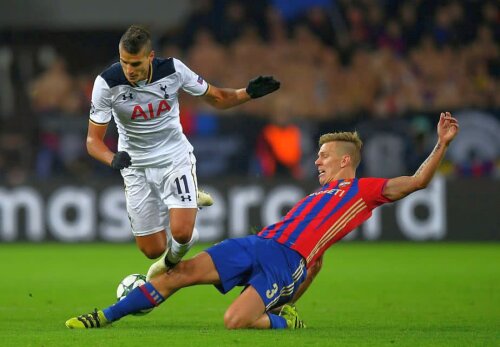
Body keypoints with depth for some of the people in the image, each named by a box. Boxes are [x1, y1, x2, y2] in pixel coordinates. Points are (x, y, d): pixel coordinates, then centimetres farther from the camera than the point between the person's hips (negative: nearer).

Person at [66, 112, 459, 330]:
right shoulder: (319, 194, 31)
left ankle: (283, 321, 2)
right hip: (258, 244, 7)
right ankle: (105, 317, -4)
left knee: (235, 321, -29)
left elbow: (417, 181, 1)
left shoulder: (365, 190, 9)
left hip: (287, 262, -7)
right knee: (179, 273, -8)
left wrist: (442, 144, -6)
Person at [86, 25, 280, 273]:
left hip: (175, 157, -1)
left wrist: (249, 93, -19)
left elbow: (216, 98, -1)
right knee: (153, 250, 2)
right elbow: (93, 140, -15)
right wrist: (113, 159, -36)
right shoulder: (107, 83, -20)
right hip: (136, 167, 1)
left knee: (181, 232, -22)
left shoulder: (172, 70, -17)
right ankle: (187, 200, 32)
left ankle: (175, 255, 18)